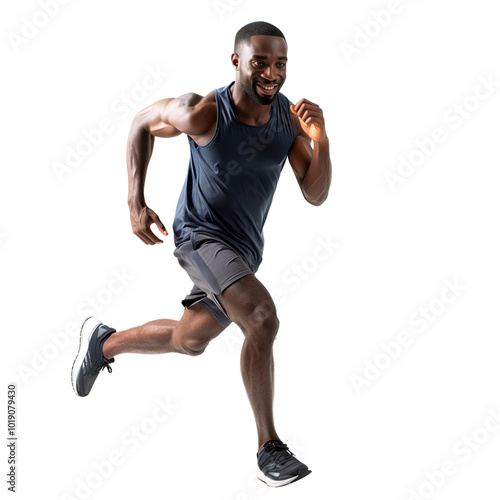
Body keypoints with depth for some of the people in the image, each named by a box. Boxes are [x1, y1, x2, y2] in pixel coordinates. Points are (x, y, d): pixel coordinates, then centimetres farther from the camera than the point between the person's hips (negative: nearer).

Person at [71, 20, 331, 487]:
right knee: (262, 317, -29)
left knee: (189, 340, 22)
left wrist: (320, 140, -26)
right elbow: (143, 123, -2)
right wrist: (135, 202, -9)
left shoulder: (288, 115, -9)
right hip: (201, 234, -7)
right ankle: (269, 448, -17)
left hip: (245, 247, 7)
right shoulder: (203, 112, -22)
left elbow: (315, 195, -8)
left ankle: (104, 343, 49)